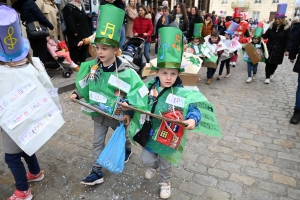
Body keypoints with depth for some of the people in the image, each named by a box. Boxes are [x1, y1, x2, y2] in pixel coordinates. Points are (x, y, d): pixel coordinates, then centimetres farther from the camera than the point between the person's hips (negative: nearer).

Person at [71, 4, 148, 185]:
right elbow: (85, 84, 9)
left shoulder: (125, 72, -24)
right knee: (98, 142, 12)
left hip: (118, 115, -4)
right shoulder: (93, 67, -8)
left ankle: (128, 150, 57)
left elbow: (137, 92, -21)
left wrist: (129, 112, -24)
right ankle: (97, 173, 26)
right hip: (99, 113, 4)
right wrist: (77, 94, -4)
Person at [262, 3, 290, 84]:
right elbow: (266, 36, 7)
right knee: (268, 62, -1)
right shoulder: (272, 26, 3)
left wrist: (286, 50, -14)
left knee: (275, 63, 10)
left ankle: (271, 73, 36)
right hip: (269, 48, 2)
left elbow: (287, 40, -7)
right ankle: (267, 77, 6)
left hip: (279, 50, -2)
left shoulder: (287, 28, -6)